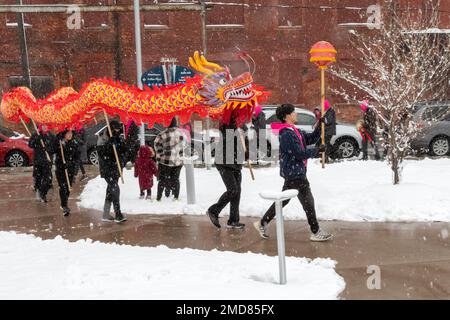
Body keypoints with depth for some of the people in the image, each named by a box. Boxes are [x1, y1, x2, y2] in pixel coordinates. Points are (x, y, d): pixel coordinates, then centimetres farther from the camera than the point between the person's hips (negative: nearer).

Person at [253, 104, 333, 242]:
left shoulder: (294, 131, 12)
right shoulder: (287, 134, -20)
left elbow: (311, 138, 14)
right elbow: (300, 154, -22)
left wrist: (319, 125, 2)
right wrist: (317, 150, -12)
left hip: (292, 172, 10)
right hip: (295, 173, -10)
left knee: (283, 199, 16)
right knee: (308, 201, 0)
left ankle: (263, 223, 23)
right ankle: (316, 232, 12)